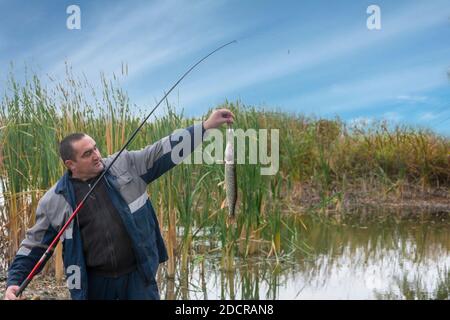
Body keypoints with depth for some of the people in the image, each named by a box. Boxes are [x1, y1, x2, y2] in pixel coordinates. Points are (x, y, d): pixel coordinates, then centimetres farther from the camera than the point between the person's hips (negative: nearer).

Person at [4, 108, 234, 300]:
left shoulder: (126, 164, -1)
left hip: (137, 275, 0)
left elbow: (164, 151, -2)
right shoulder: (55, 200, -2)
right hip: (93, 282, 0)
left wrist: (206, 126, -8)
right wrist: (14, 282, -7)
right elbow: (35, 244, 4)